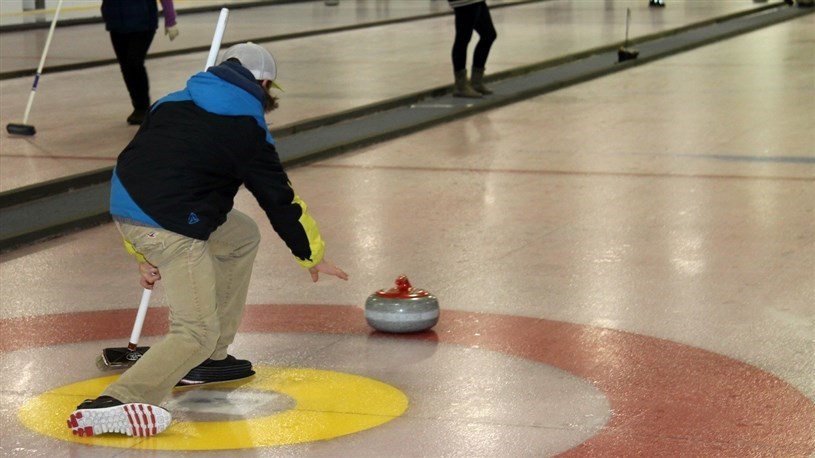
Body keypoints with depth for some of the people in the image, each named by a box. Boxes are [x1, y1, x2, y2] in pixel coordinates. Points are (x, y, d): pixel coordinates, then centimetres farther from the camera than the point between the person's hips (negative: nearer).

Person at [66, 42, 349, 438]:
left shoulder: (174, 102, 21)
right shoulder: (248, 131, 3)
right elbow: (281, 201, 9)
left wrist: (145, 255, 27)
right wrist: (314, 256, 25)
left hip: (125, 210, 8)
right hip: (171, 227, -8)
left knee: (242, 237, 27)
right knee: (197, 332, -5)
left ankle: (209, 360, 28)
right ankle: (116, 402, -27)